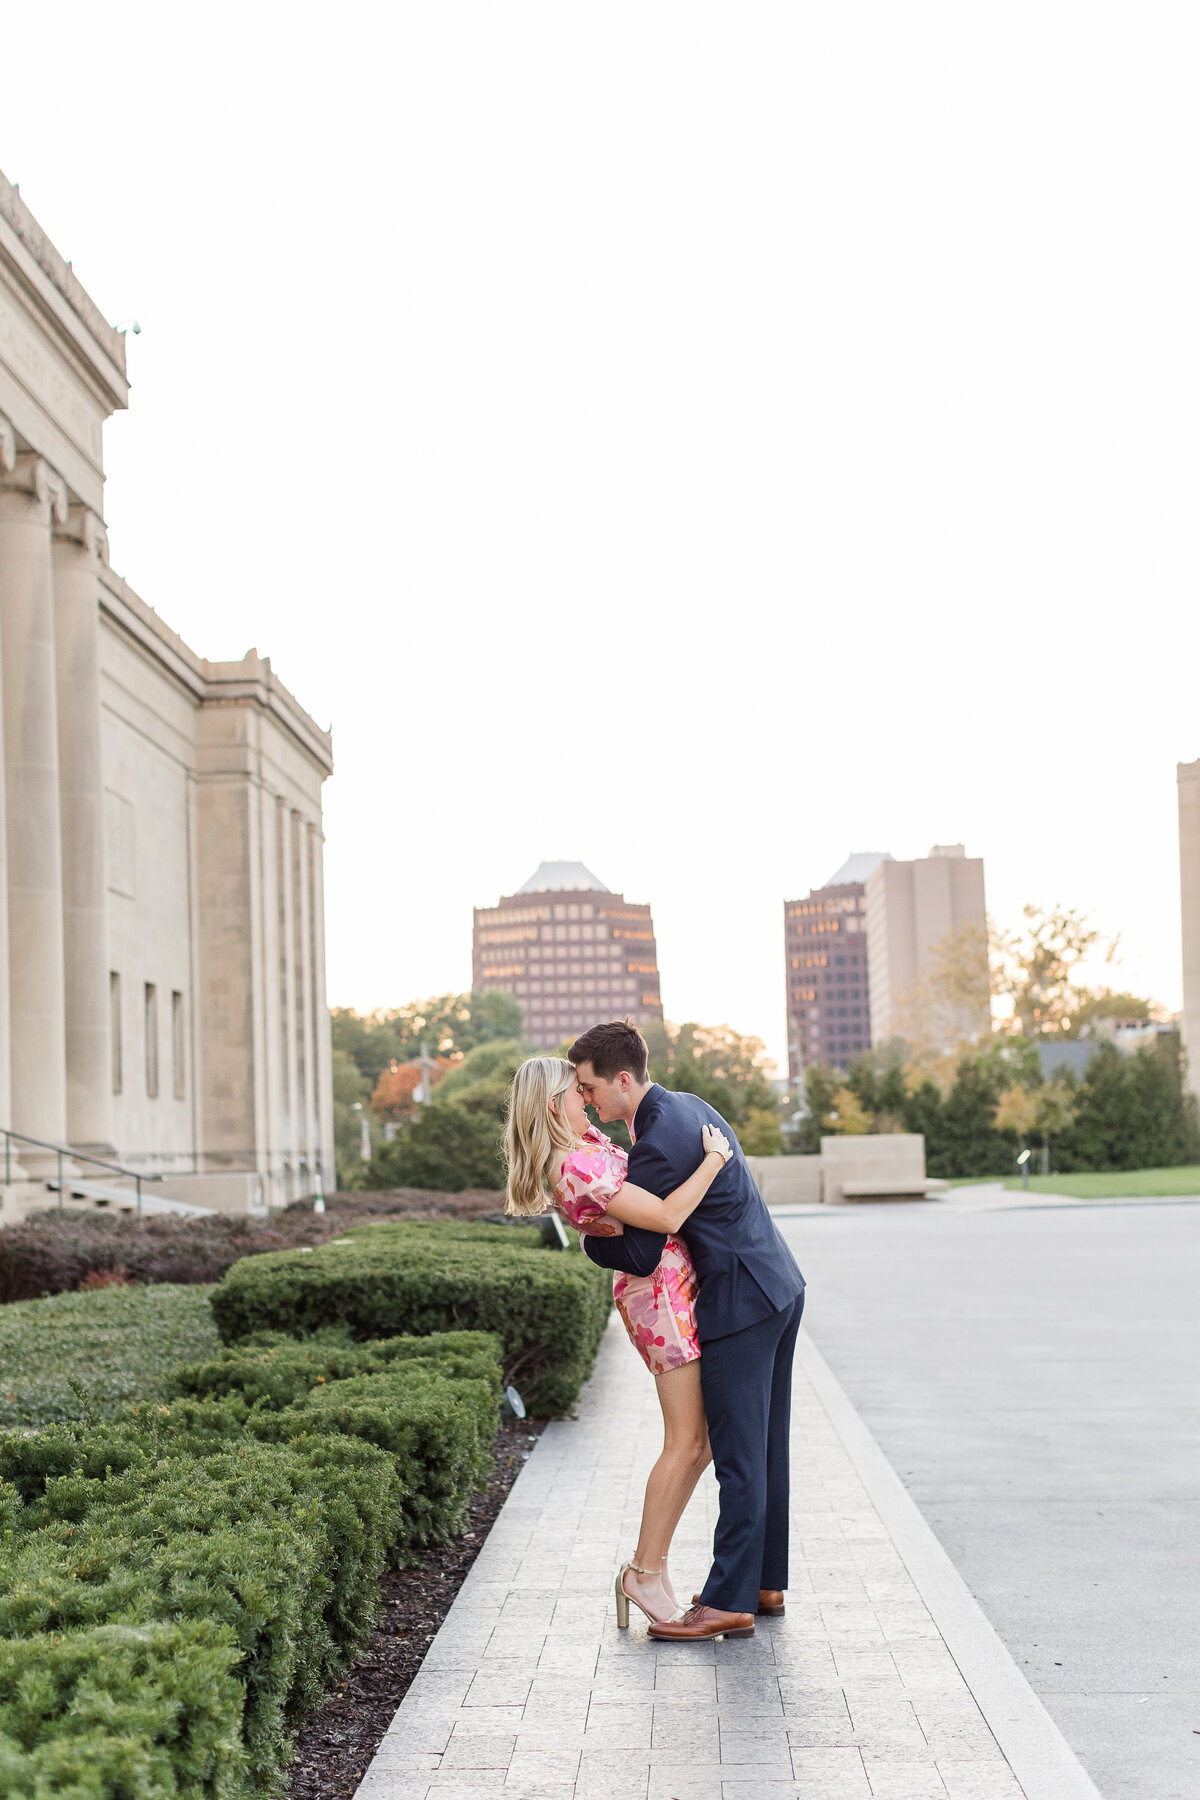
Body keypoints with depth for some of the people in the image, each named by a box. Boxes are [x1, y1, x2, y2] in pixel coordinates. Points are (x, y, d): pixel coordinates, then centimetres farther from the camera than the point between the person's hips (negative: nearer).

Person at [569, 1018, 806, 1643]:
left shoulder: (657, 1146, -21)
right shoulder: (688, 1106, 9)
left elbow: (639, 1255, -17)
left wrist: (589, 1239, 1)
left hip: (740, 1305, -10)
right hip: (778, 1287, 10)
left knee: (739, 1458, -5)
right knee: (764, 1447, 15)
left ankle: (729, 1602, 0)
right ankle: (763, 1582, 24)